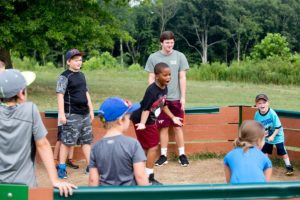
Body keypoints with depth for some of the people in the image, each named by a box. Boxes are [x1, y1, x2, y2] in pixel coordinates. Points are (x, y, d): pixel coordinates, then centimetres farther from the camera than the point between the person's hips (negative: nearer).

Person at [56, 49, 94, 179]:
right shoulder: (65, 77, -7)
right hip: (72, 114, -7)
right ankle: (61, 167, 7)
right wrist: (61, 114, -19)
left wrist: (91, 110, 18)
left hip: (85, 114, 7)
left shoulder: (81, 75, 15)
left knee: (87, 140, 8)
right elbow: (60, 95, -12)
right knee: (67, 141, -3)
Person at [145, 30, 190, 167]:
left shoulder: (179, 56, 1)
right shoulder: (153, 57, 1)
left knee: (177, 127, 5)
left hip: (176, 98, 0)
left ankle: (182, 155, 14)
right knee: (163, 128, 4)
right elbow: (151, 78, 4)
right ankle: (163, 156, 13)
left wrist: (183, 97, -2)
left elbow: (182, 78, 1)